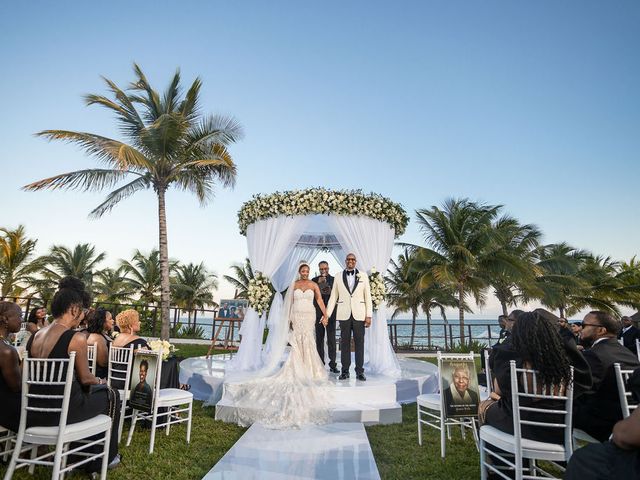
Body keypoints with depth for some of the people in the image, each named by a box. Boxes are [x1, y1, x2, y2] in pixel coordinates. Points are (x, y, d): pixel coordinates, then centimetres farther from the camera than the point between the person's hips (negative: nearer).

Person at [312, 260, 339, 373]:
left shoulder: (334, 280, 6)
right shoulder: (314, 280, 7)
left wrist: (330, 292, -14)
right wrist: (318, 283, -14)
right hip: (318, 313, 1)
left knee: (331, 339, -2)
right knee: (319, 339, 4)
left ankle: (333, 364, 2)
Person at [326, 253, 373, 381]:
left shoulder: (363, 276, 6)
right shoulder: (338, 277, 7)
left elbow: (368, 297, 3)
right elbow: (333, 297, 8)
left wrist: (369, 315, -3)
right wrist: (327, 314, 3)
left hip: (359, 315, 0)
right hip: (344, 315, 1)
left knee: (359, 343, 2)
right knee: (344, 343, 5)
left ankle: (360, 371, 11)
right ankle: (345, 371, 14)